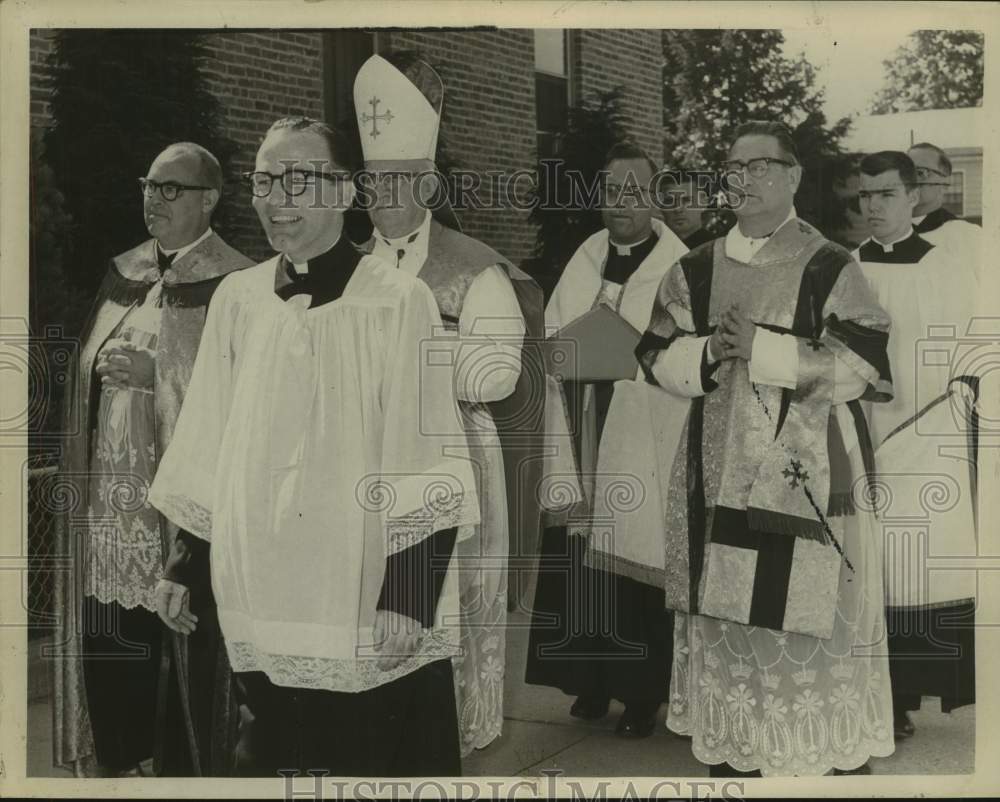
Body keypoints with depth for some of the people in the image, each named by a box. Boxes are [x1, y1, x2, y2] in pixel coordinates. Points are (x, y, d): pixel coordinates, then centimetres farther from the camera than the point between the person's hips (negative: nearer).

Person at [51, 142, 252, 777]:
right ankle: (115, 762, 27)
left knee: (184, 648, 3)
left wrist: (155, 376, -19)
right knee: (106, 640, 9)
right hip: (111, 494, 6)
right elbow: (91, 376, 18)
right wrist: (77, 469, 11)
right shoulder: (124, 273, 12)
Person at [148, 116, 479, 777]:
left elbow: (429, 465, -11)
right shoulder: (236, 300, 4)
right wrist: (184, 565, 11)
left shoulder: (400, 302, -10)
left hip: (371, 626, -4)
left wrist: (408, 601, -15)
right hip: (260, 614, 4)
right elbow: (205, 450, 11)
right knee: (267, 763, 15)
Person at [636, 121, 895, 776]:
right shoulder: (696, 270, 11)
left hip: (809, 476, -4)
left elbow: (861, 366, -11)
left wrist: (762, 348, -18)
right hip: (720, 473, 4)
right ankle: (727, 749, 23)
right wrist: (708, 352, -11)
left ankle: (840, 753, 12)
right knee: (722, 614, 9)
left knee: (812, 624, -3)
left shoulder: (831, 269, -3)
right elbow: (659, 359, 10)